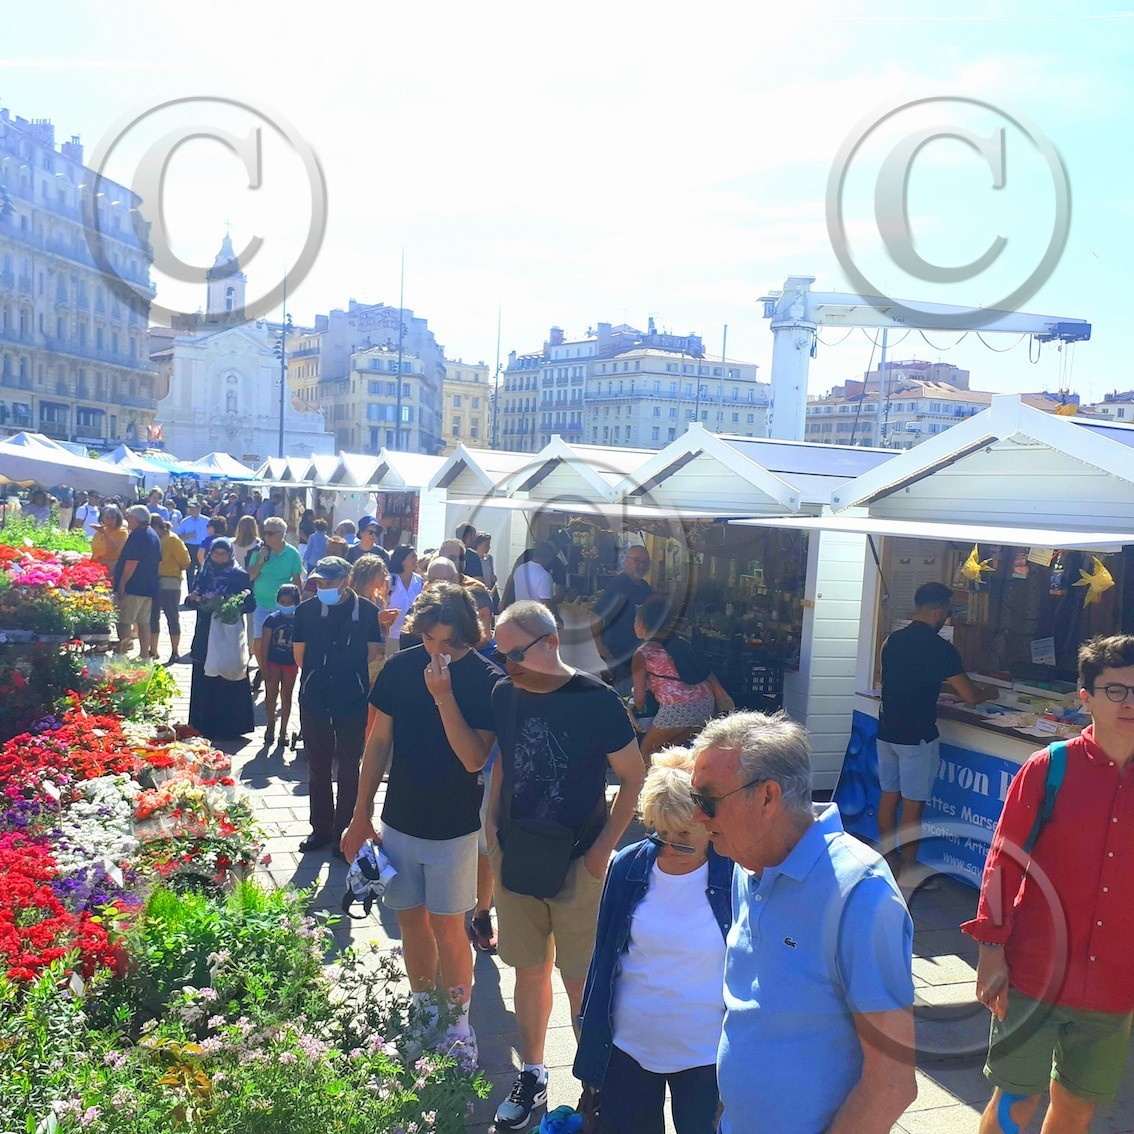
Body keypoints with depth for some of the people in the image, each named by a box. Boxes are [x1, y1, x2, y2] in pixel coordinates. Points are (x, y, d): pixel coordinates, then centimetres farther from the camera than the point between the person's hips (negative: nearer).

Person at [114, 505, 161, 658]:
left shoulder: (137, 535, -14)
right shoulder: (153, 535, 15)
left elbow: (131, 563, -20)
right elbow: (158, 561, 21)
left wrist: (121, 585, -18)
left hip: (133, 587, -9)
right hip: (149, 587, 9)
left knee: (124, 622, -6)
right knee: (144, 622, 12)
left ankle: (121, 654, -8)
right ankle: (145, 654, 15)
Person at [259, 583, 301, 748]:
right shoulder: (272, 619, -9)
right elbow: (265, 644, -7)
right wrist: (264, 666, -10)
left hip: (291, 664, 1)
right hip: (273, 662, -1)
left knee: (286, 697, 10)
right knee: (270, 696, 3)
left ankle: (283, 730, 21)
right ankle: (271, 725, 24)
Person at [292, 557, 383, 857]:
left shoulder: (366, 610, -6)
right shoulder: (307, 610, -2)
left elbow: (372, 652, 5)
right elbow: (299, 653, 8)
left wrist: (350, 675, 7)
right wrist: (315, 676, 10)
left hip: (353, 700, -2)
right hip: (314, 698, 2)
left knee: (348, 769, 7)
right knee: (318, 767, 13)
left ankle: (343, 833, 18)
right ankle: (321, 829, 26)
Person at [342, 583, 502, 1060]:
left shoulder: (487, 681, -15)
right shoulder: (400, 668, -4)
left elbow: (474, 759, -22)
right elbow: (379, 743, 4)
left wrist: (443, 695, -30)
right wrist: (361, 815, 6)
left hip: (454, 827, -4)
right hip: (400, 820, 4)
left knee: (447, 929, 5)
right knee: (410, 921, 15)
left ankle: (459, 1026, 24)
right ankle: (422, 1014, 35)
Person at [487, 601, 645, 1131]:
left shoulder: (597, 700, -14)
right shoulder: (504, 695, 0)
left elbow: (634, 777, -7)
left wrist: (604, 847, -11)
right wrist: (492, 823, 4)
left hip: (577, 864, -4)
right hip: (515, 860, 4)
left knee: (582, 982, 4)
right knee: (529, 970, 16)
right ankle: (531, 1075, 34)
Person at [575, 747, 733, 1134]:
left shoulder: (735, 877, -14)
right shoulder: (627, 867, -6)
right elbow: (604, 958, 5)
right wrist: (591, 1041, 9)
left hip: (704, 1054, -2)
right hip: (627, 1047, 3)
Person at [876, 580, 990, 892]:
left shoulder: (892, 640, 5)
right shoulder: (940, 648, -15)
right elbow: (969, 696, -10)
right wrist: (988, 697, 11)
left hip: (887, 731, 7)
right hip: (917, 736, -7)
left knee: (889, 795, 15)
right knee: (913, 805, 3)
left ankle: (889, 860, 26)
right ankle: (909, 871, 12)